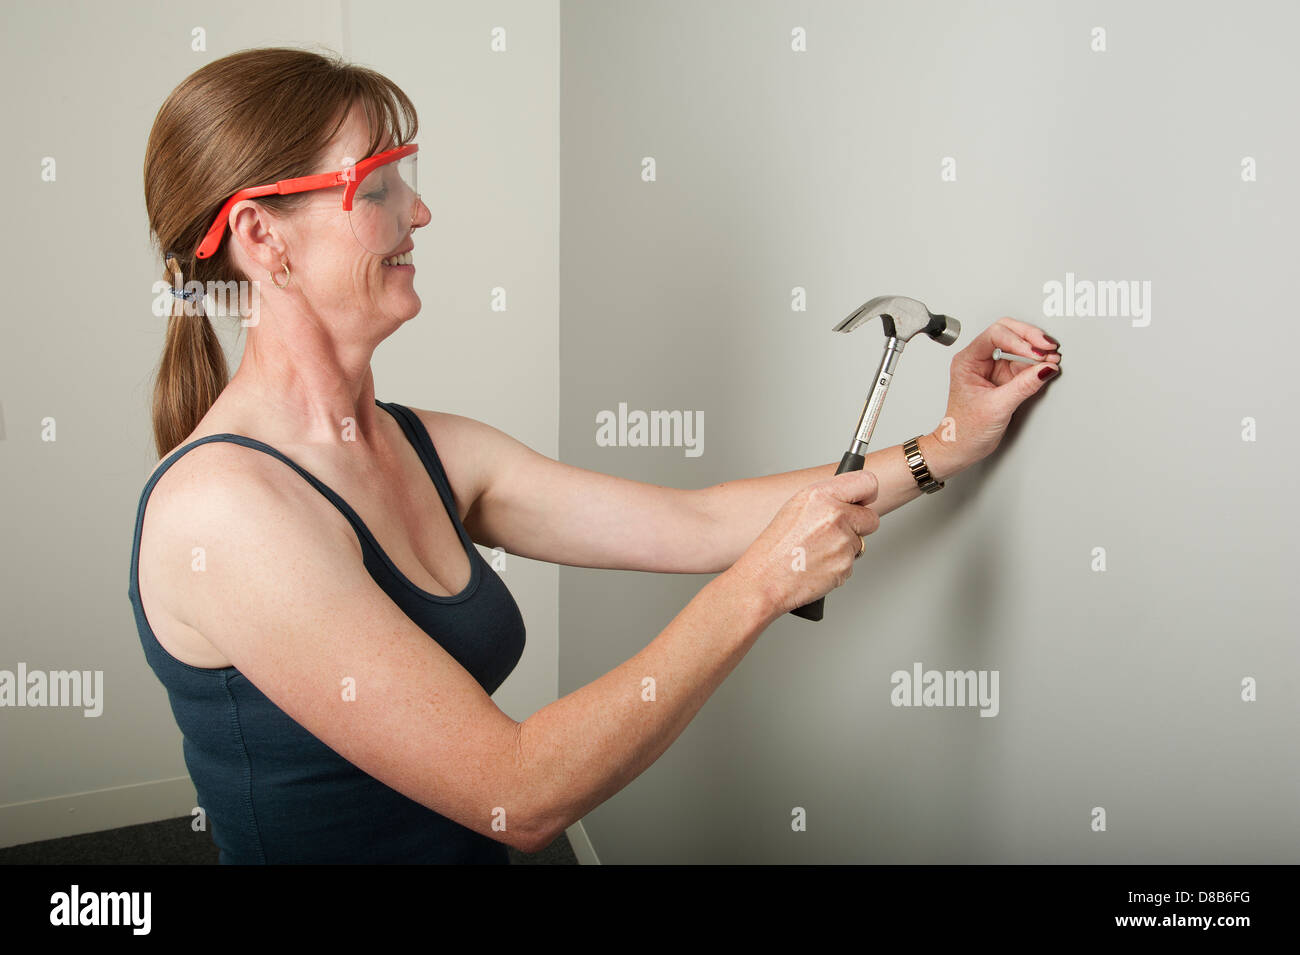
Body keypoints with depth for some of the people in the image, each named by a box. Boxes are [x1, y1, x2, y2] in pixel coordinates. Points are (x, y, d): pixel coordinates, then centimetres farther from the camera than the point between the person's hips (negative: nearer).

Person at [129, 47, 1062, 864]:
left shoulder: (427, 450, 0)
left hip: (477, 857, 6)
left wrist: (943, 448, 1)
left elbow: (692, 523, 1)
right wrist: (760, 586, -21)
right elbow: (518, 796, -23)